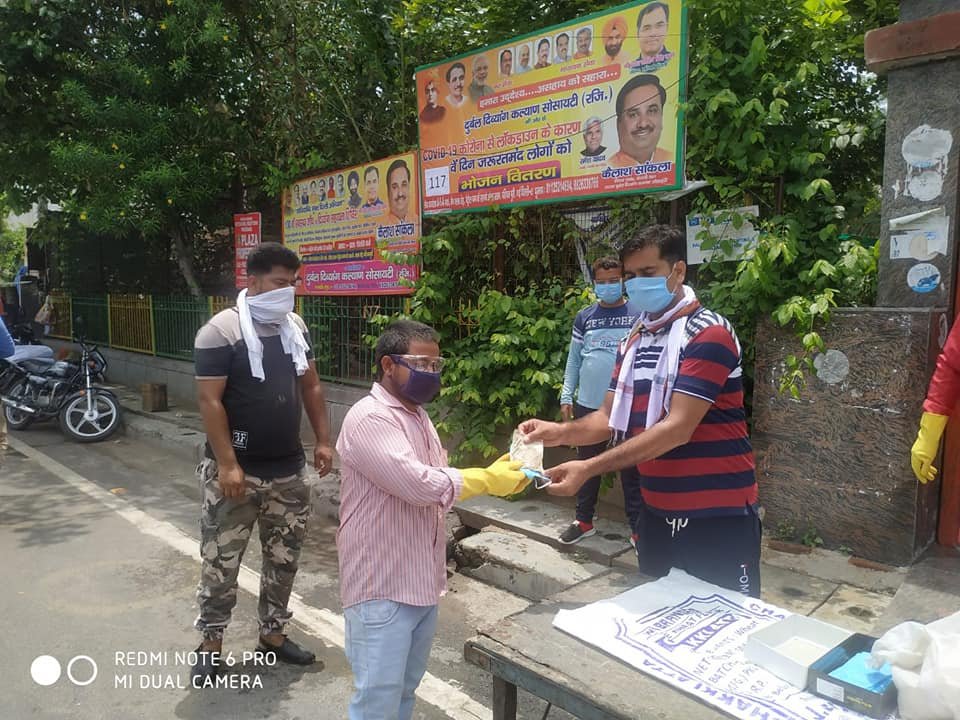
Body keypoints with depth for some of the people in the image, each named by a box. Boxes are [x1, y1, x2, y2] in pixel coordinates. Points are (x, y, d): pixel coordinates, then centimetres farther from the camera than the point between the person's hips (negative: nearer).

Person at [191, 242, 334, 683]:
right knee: (221, 561, 7)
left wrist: (323, 440, 7)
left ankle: (272, 634, 34)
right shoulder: (221, 331, -13)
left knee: (283, 558, 16)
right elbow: (210, 401, -16)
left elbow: (311, 386, 13)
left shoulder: (295, 326, 6)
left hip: (288, 469, 6)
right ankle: (211, 644, 26)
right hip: (236, 470, -6)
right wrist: (227, 465, -21)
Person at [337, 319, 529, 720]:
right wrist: (488, 480, -17)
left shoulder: (417, 416, 11)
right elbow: (420, 484, -28)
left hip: (420, 581, 9)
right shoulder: (368, 419, -19)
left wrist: (495, 477, -3)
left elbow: (439, 483, 13)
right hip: (382, 588, -9)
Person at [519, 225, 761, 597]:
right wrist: (559, 432, -15)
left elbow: (677, 429, -25)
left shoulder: (708, 334, -17)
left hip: (718, 516, -7)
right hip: (657, 512, 7)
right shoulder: (632, 340, 8)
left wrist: (588, 468, -29)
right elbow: (610, 417, 6)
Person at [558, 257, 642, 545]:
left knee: (631, 469, 8)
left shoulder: (639, 315, -1)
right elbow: (574, 360, 8)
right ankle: (584, 521, 29)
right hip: (588, 405, 3)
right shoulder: (584, 317, 6)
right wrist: (566, 397, 4)